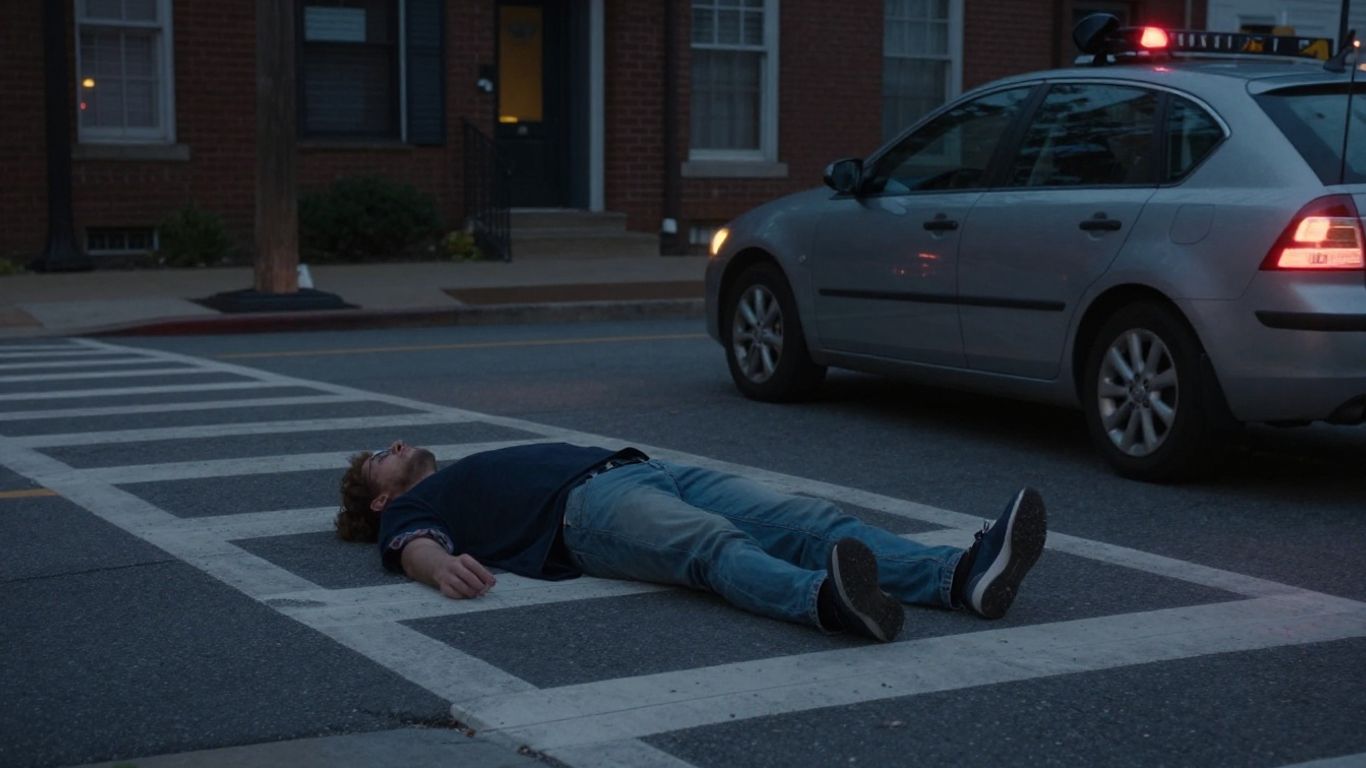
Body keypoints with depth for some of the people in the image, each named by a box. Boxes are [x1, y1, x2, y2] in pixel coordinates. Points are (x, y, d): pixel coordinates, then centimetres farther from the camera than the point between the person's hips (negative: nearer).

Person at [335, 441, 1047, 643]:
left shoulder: (478, 470, 42)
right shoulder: (407, 509, 20)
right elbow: (417, 547, -3)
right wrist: (446, 569, -29)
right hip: (587, 505, -6)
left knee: (806, 518, -20)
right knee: (715, 545, -38)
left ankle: (963, 575, -40)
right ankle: (826, 600, -67)